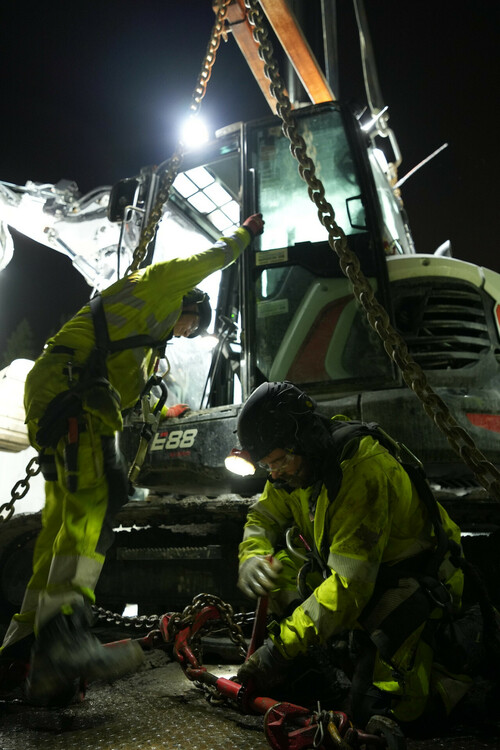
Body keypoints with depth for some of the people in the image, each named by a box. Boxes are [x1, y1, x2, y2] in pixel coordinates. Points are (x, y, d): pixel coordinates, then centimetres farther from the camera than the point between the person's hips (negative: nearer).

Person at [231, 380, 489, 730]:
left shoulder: (364, 470, -35)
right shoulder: (299, 461, -10)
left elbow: (349, 583, -36)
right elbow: (264, 517, 2)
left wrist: (282, 647, -34)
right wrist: (252, 559, -20)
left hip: (416, 587, -7)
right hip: (351, 572, 7)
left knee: (377, 710, -13)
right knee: (281, 563, -12)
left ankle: (443, 668, 14)